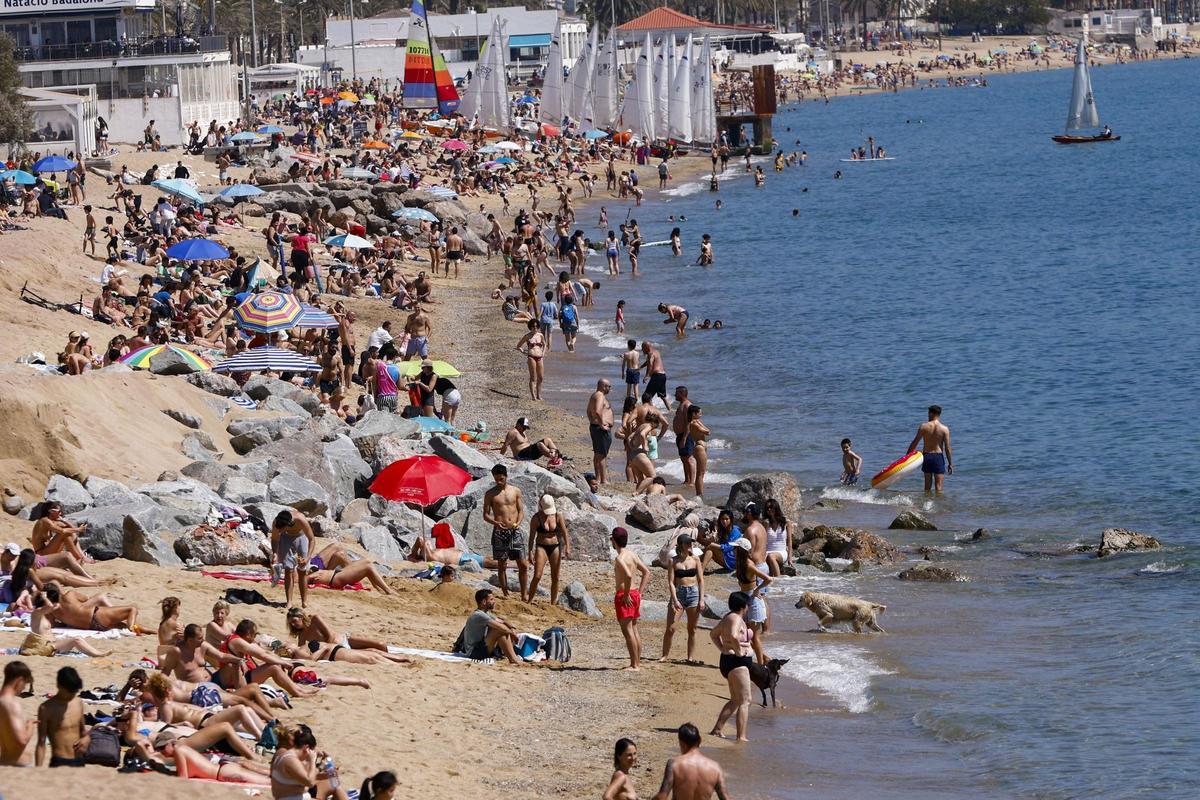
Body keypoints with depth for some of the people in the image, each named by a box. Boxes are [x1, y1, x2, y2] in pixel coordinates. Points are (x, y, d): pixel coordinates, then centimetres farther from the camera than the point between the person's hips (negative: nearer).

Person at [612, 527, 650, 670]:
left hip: (624, 595, -9)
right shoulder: (632, 554, 10)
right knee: (634, 629, 13)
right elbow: (646, 572, 16)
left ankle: (634, 664, -8)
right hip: (634, 594, 9)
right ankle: (638, 662, 17)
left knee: (627, 630, -7)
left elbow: (629, 576, -32)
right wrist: (640, 592, 14)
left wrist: (626, 595, -21)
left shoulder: (620, 558, -16)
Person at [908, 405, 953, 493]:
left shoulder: (924, 427, -4)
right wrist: (950, 463, 0)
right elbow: (947, 448, -7)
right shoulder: (944, 429, -6)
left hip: (926, 456, 2)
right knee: (938, 487, -1)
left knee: (927, 486, 14)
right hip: (938, 456, -2)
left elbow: (914, 443, -1)